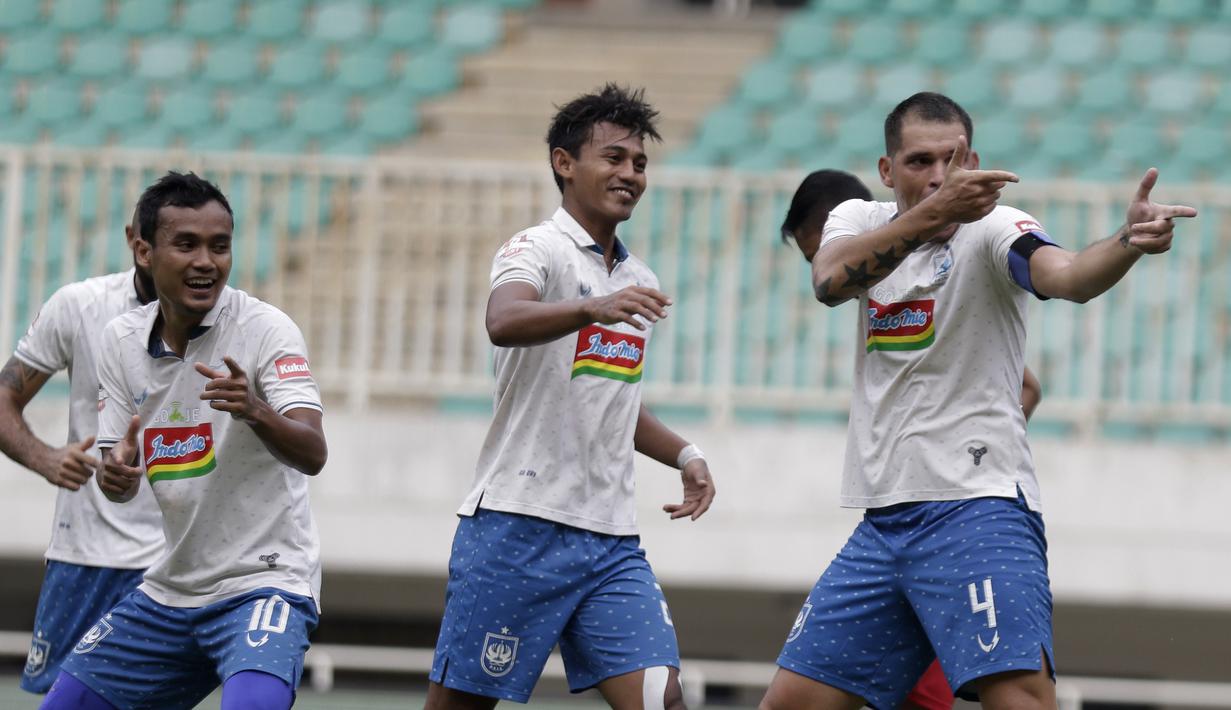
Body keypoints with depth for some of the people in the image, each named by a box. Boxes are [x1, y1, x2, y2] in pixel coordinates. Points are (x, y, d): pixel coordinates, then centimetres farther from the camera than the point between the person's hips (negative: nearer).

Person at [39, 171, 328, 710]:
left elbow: (312, 456, -25)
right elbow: (120, 486, 6)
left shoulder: (263, 329, -13)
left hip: (263, 582, -6)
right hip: (169, 590, 6)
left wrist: (255, 412, -45)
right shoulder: (121, 340, 3)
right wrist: (116, 473, -19)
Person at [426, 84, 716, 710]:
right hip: (519, 524, -6)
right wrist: (594, 309, -45)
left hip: (610, 540, 6)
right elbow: (504, 322, -29)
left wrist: (684, 456, 17)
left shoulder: (638, 282, 18)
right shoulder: (537, 249, -5)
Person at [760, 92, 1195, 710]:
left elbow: (1067, 276, -28)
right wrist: (930, 214, -32)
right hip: (885, 517, 6)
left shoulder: (991, 229, -6)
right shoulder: (859, 222, 8)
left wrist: (1129, 242, -51)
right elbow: (830, 282, -16)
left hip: (977, 513, -6)